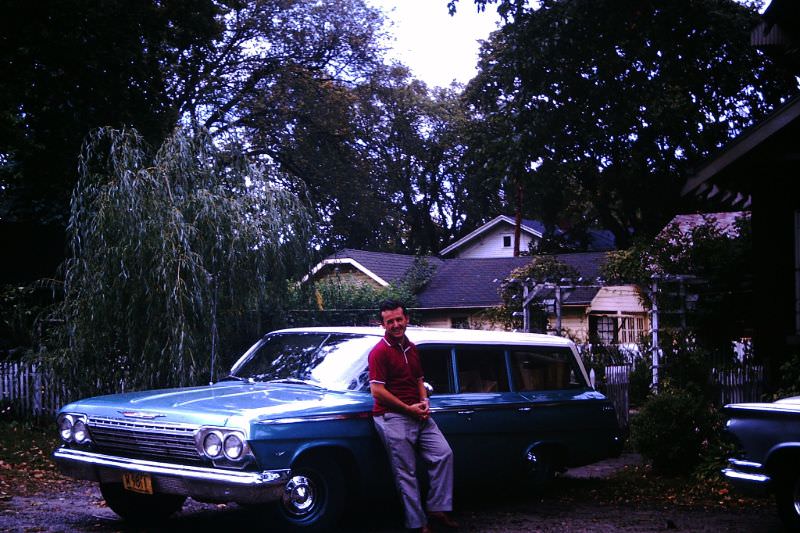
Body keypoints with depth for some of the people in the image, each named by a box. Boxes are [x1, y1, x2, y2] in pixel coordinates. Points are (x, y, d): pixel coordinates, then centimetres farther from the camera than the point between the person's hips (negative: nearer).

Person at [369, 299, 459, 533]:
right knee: (406, 473, -2)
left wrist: (424, 402, 4)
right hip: (393, 417, -7)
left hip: (417, 414, 7)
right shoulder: (380, 352, -10)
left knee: (444, 454, -2)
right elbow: (377, 391, -16)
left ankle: (437, 507, 6)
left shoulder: (411, 348, 14)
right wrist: (409, 408, -14)